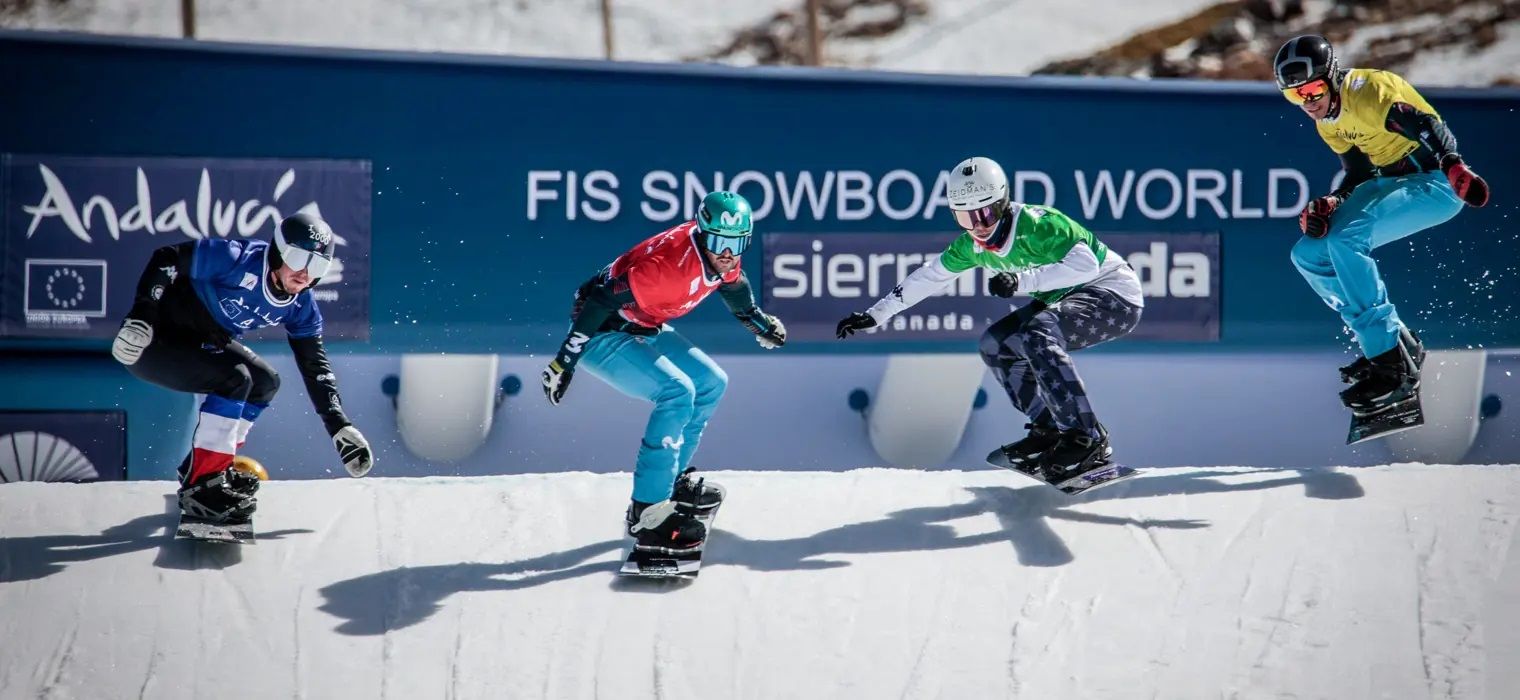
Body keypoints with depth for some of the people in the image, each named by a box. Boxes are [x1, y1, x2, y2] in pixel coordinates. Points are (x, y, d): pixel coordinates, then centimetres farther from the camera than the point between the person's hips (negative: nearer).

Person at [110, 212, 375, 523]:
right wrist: (140, 318, -31)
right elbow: (167, 259, -23)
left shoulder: (300, 307, -4)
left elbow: (315, 366, 3)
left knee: (265, 381, 8)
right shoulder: (236, 258, -27)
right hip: (152, 340, -9)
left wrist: (340, 427, -2)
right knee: (234, 378, -25)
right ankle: (200, 485, -20)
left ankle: (207, 465, 16)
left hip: (199, 343, 9)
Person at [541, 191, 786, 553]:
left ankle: (672, 479, 24)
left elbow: (732, 282, 18)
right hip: (603, 333, -9)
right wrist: (565, 360, -29)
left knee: (712, 383, 10)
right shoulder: (669, 262, -33)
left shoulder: (723, 256, -8)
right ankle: (648, 510, -21)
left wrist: (757, 320, 32)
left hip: (645, 329, 9)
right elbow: (604, 300, -31)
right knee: (677, 392, -24)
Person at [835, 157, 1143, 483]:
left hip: (1113, 293, -9)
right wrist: (874, 315, 7)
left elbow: (1086, 264, -35)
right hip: (1063, 298, 9)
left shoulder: (1036, 224, -26)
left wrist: (1023, 280, -41)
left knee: (1037, 336, -31)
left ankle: (1086, 438, -31)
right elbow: (930, 275, 8)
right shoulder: (972, 245, -3)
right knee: (996, 343, 0)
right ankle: (1051, 430, 0)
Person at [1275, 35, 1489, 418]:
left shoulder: (1365, 89, -18)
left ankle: (1393, 365, -26)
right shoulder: (1327, 120, 9)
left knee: (1345, 238, -30)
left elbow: (1427, 125, -29)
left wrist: (1454, 166, -47)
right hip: (1395, 181, 10)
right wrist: (1328, 203, -7)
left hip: (1436, 184, -10)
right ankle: (1399, 341, 7)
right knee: (1309, 253, 2)